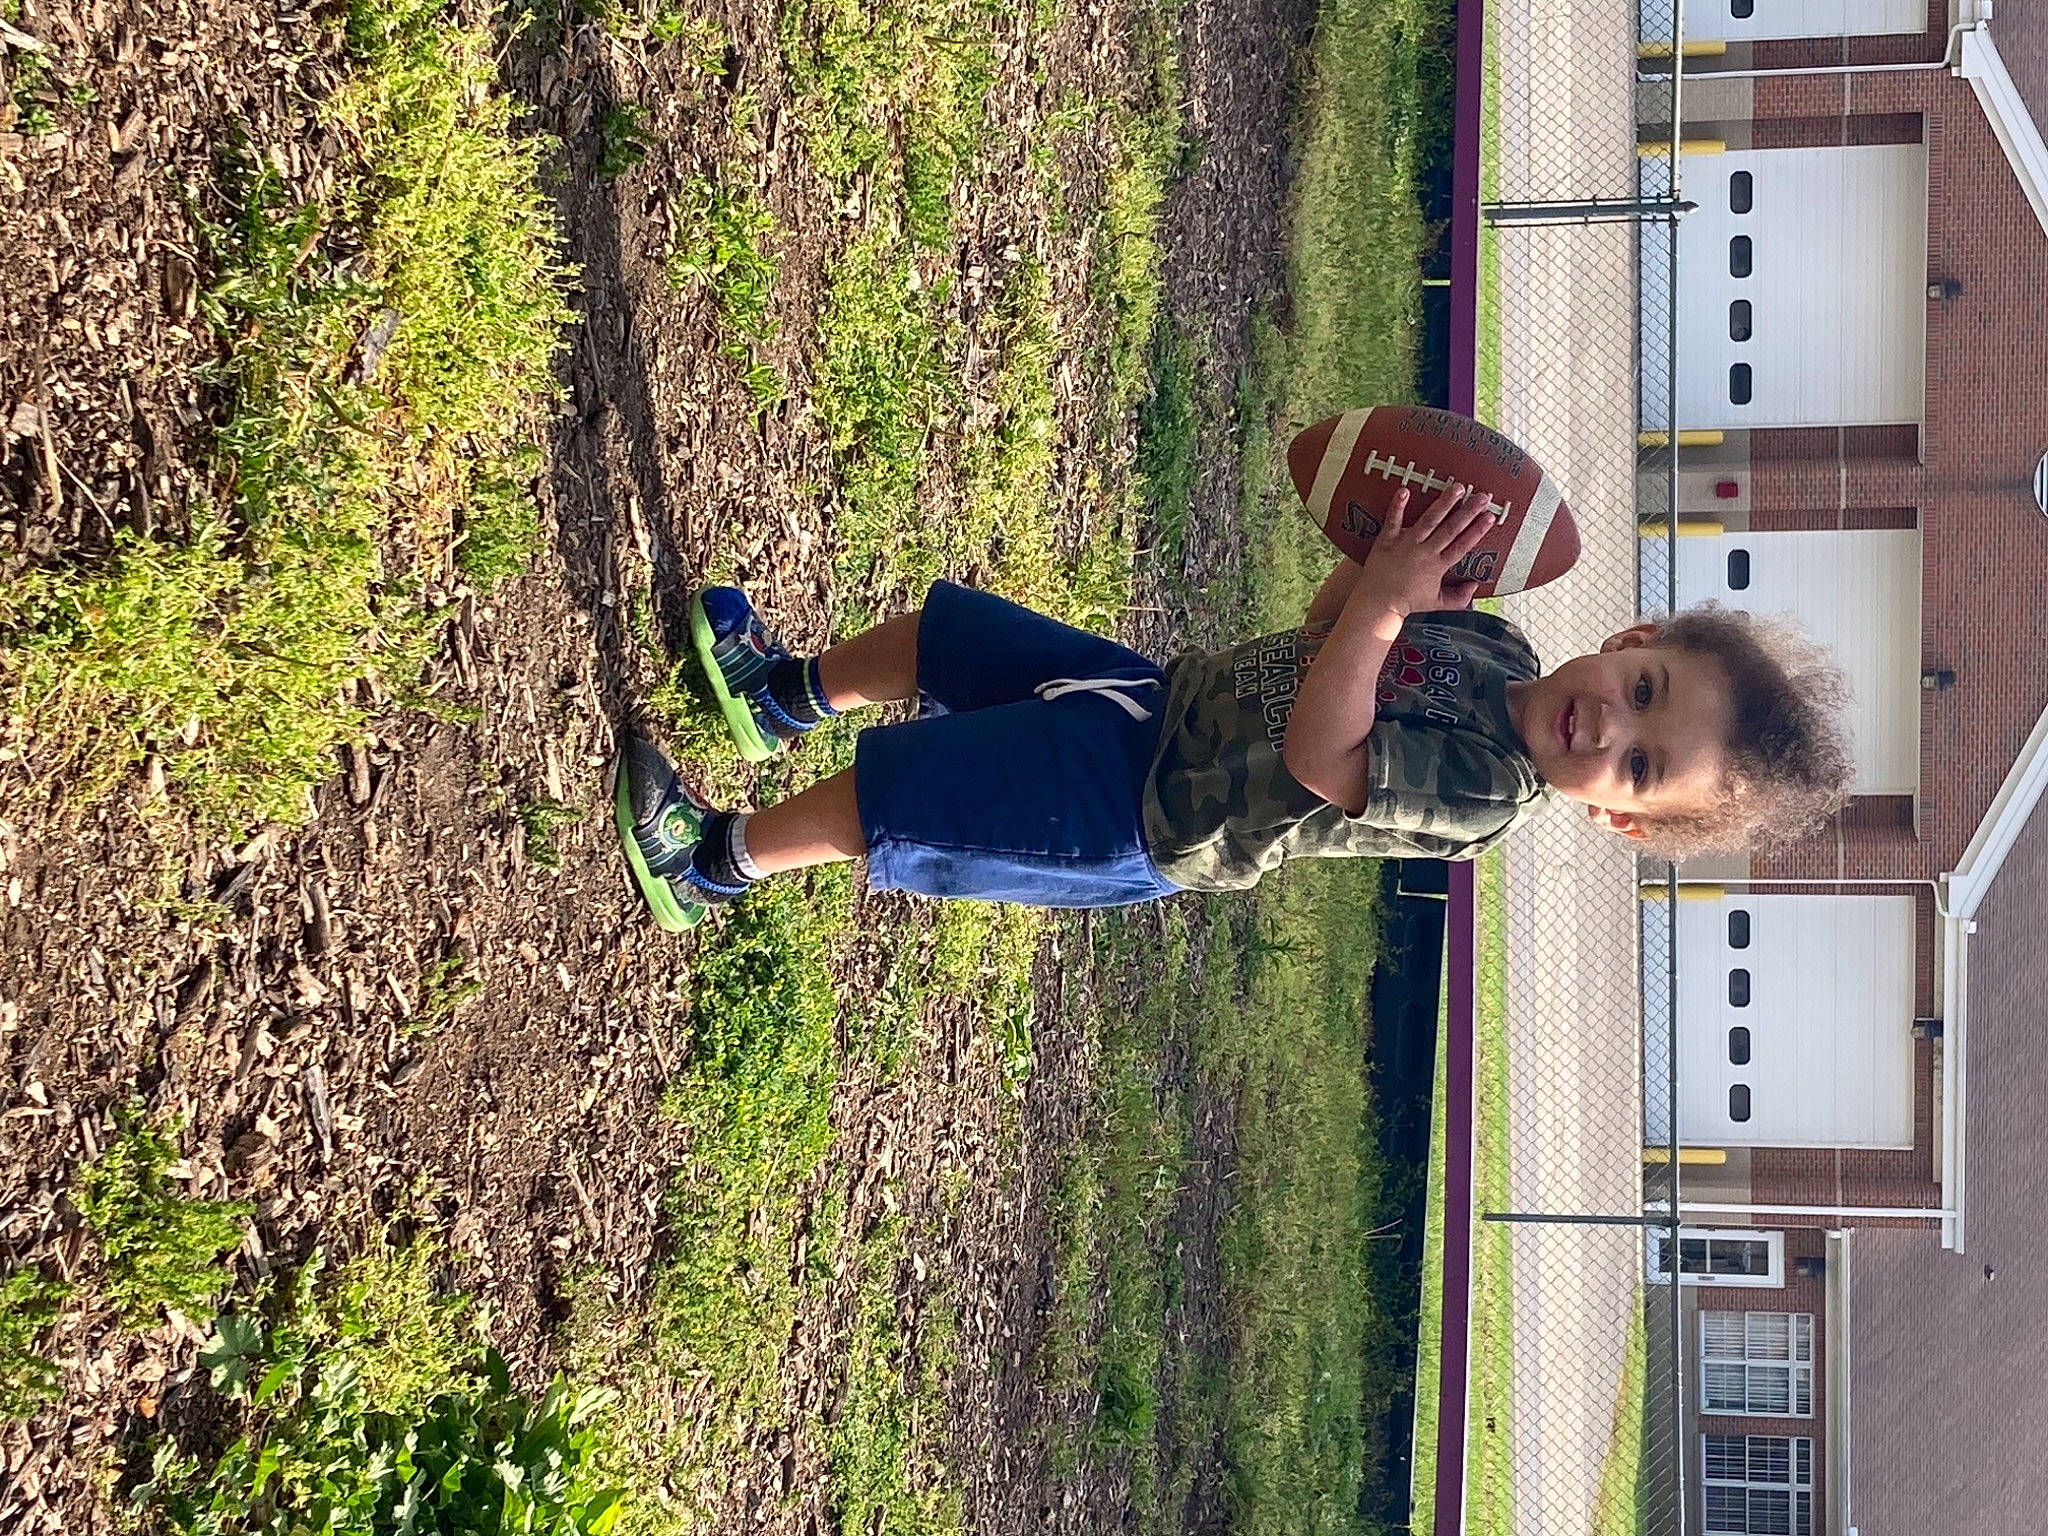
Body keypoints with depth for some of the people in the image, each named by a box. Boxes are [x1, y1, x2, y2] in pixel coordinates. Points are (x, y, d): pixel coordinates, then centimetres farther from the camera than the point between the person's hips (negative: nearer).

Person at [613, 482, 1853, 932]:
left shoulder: (1486, 796, -28)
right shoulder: (1493, 647, -7)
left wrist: (1384, 604, -41)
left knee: (870, 798, -7)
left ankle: (718, 862, 19)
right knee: (934, 632, 15)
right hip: (1166, 700, 7)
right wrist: (1379, 564, -14)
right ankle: (785, 694, 41)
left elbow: (1313, 757, -36)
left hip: (1132, 824, -7)